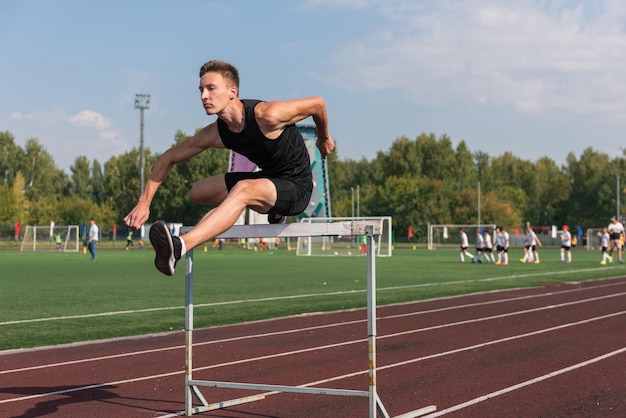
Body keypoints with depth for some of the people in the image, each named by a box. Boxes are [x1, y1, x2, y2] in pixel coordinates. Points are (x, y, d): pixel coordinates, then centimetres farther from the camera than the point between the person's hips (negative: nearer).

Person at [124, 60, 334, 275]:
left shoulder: (266, 116, -26)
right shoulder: (215, 134, -9)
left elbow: (317, 103, -12)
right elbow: (170, 157, 3)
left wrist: (324, 138, 7)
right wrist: (144, 202, -5)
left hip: (296, 188, -8)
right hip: (269, 178, 8)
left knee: (243, 189, -36)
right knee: (198, 192, 10)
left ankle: (180, 247, -52)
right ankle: (270, 208, 20)